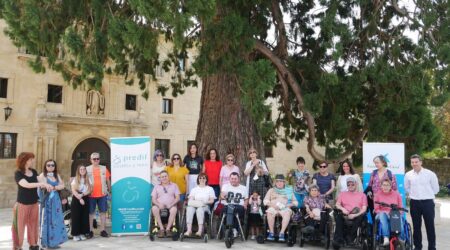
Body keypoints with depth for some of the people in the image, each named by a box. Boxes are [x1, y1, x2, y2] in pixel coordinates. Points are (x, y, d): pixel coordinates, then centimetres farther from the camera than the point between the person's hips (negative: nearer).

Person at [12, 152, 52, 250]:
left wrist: (46, 186, -22)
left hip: (34, 203, 5)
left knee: (33, 225, 13)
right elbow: (27, 185, -27)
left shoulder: (34, 172, 4)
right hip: (22, 204, -5)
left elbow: (38, 184, 0)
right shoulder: (18, 173, -13)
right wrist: (42, 184, -36)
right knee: (20, 226, 2)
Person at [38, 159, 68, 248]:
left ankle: (54, 241, 12)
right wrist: (57, 187, -10)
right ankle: (47, 242, 1)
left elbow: (62, 185, 5)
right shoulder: (42, 175, -3)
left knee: (56, 220, 6)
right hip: (47, 200, -6)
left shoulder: (57, 175, 15)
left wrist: (52, 187, -8)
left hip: (56, 200, 6)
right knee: (47, 220, -4)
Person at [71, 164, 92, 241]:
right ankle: (76, 234, 0)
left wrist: (82, 194, -15)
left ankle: (82, 233, 9)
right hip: (76, 200, -3)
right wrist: (79, 198, -16)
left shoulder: (88, 180, 8)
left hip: (85, 199, 3)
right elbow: (73, 191, -7)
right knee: (76, 217, -4)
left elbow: (90, 190, 1)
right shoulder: (75, 179, 1)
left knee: (84, 217, 2)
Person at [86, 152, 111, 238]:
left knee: (103, 212, 5)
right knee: (91, 212, 4)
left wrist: (109, 190, 11)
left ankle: (102, 230, 12)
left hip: (102, 194, 2)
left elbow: (108, 180, 11)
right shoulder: (87, 169, 0)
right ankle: (91, 231, 12)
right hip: (91, 195, -2)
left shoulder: (104, 168, 5)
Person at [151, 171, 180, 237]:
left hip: (170, 206, -1)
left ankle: (168, 229, -28)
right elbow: (153, 199, 10)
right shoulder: (157, 187, 19)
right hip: (160, 206, 1)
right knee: (154, 208, -33)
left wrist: (171, 204, -12)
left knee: (174, 209, -36)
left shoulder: (174, 185, 16)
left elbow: (177, 198, 7)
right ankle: (161, 228, -27)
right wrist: (158, 204, -12)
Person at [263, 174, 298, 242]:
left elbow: (295, 202, 15)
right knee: (269, 212, -35)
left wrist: (289, 205, -6)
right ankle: (271, 233, -27)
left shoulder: (289, 190, 21)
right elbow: (265, 200, 13)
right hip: (273, 207, 1)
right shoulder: (271, 190, 24)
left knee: (287, 213, -36)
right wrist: (272, 204, -7)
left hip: (285, 208, 0)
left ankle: (282, 233, -36)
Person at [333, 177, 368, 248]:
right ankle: (339, 239, -35)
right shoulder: (343, 193, 24)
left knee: (361, 216, -36)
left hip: (356, 216, -1)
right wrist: (342, 209, -10)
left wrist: (355, 215, -15)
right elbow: (337, 204, 14)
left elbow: (364, 209, 4)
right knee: (339, 216, -32)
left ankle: (349, 237, -30)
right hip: (345, 215, 1)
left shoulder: (362, 195, 17)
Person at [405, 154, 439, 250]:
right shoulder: (408, 175, 1)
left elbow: (435, 189, 4)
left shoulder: (430, 174, -6)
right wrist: (414, 194, 9)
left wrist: (427, 195, 8)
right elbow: (407, 188, 18)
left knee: (430, 226, 2)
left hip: (428, 202, -2)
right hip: (414, 203, 3)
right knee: (416, 226, 10)